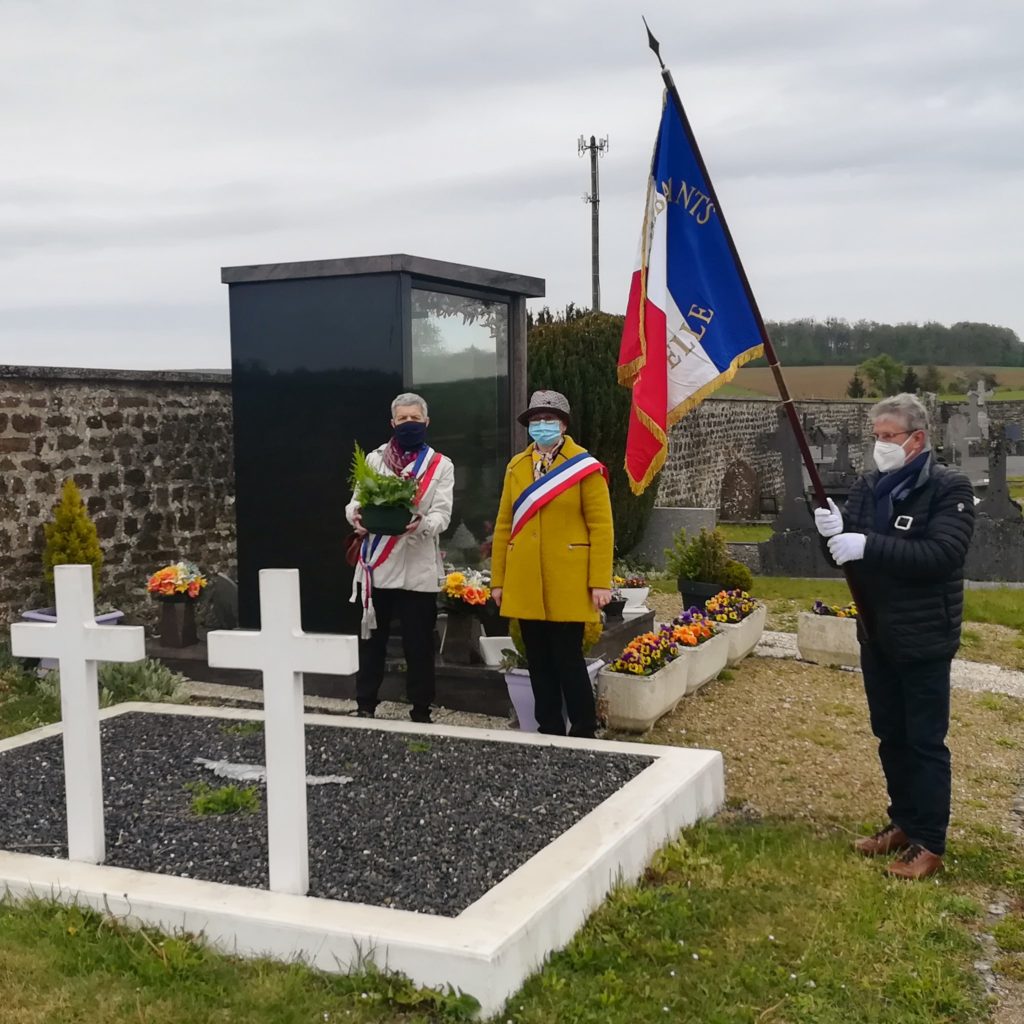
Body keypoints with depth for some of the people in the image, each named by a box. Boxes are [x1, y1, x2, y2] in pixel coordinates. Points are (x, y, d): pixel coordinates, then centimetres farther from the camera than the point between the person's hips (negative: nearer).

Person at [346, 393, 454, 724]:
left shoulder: (441, 465, 5)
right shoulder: (374, 459, 12)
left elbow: (442, 514, -6)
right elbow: (356, 501, 4)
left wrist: (422, 523, -29)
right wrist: (357, 517, -20)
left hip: (418, 569, -2)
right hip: (376, 565, 2)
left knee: (418, 644, 3)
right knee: (371, 639, 7)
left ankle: (421, 712, 13)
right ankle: (365, 706, 18)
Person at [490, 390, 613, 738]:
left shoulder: (585, 466, -4)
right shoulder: (516, 466, 10)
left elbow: (601, 527, -7)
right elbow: (504, 526, 10)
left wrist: (600, 582, -12)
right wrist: (498, 579, 7)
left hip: (568, 582, -4)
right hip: (525, 583, 5)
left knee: (567, 658, -2)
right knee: (539, 660, 10)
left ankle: (584, 732, 12)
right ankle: (549, 729, 21)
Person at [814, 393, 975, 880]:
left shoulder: (949, 488, -12)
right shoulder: (869, 486, 7)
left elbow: (941, 554, -25)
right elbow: (852, 550, 8)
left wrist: (868, 546, -30)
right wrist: (836, 533, -15)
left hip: (924, 638, -6)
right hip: (877, 634, 6)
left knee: (925, 741, 1)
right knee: (890, 735, 16)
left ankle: (930, 844, 10)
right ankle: (903, 824, 30)